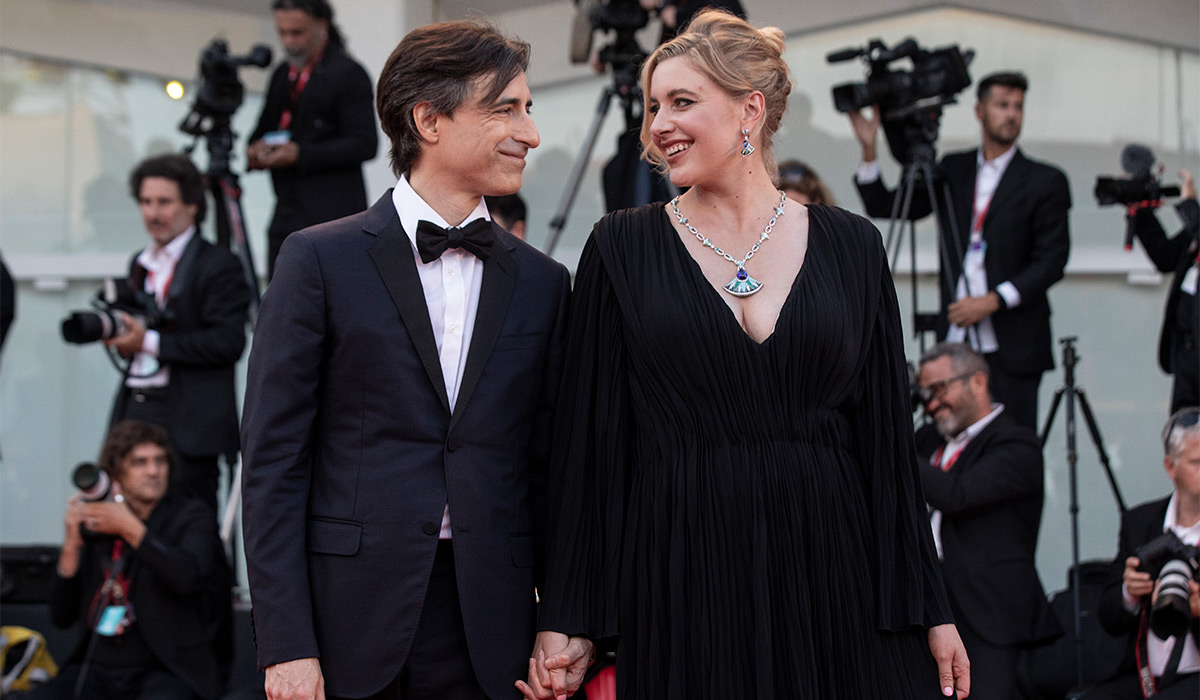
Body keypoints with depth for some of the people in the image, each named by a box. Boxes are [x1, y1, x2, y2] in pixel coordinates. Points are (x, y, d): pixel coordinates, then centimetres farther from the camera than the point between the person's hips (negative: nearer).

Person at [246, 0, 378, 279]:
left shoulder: (347, 73, -7)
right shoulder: (282, 74, 17)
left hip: (330, 214, -8)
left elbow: (365, 145, -12)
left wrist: (300, 154, -19)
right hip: (286, 218, 8)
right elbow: (265, 129, 26)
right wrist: (256, 149, 0)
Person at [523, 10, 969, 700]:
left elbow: (886, 435, 6)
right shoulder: (622, 248, 4)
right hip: (681, 584, -1)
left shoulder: (850, 246, 7)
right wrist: (569, 622, -2)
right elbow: (590, 438, 2)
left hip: (835, 569, 1)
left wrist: (929, 611, 2)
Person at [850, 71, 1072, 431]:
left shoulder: (1045, 181, 4)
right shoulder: (951, 171, 15)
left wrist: (992, 301, -12)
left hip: (1011, 345, -3)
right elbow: (882, 207, 15)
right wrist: (868, 149, 2)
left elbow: (1051, 261, -3)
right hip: (956, 339, 3)